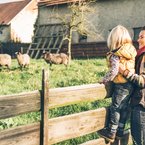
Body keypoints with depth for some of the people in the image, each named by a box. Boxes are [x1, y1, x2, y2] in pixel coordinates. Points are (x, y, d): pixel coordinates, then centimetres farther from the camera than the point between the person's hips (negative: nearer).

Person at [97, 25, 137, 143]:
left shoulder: (115, 54, -14)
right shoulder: (132, 51, 6)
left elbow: (114, 71, -21)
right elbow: (134, 68, 9)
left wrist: (105, 80, -8)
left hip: (121, 85, -7)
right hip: (132, 84, 7)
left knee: (115, 108, 2)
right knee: (124, 107, 14)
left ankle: (111, 133, 9)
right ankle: (120, 131, 24)